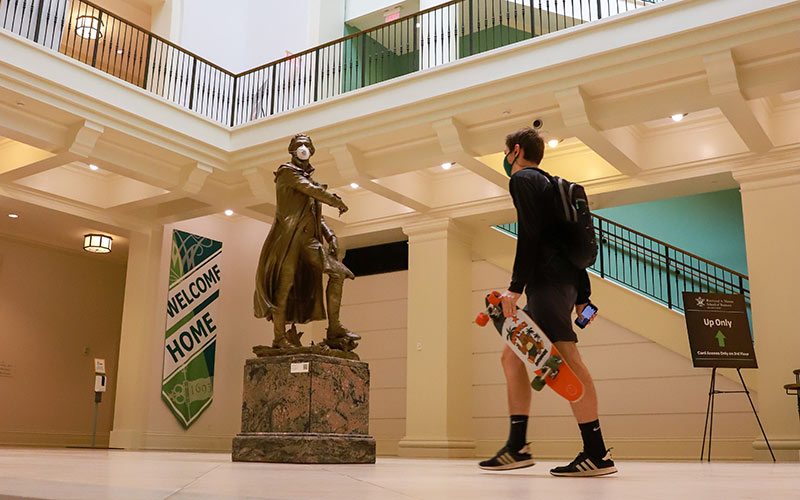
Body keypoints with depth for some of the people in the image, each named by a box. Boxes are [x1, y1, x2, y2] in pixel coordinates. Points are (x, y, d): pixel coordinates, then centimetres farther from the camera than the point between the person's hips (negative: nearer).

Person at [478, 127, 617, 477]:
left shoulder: (523, 179, 1)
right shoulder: (547, 184, 29)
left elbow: (529, 235, -14)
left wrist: (516, 286, -18)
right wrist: (582, 296, 20)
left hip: (547, 280, -10)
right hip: (565, 280, 10)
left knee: (564, 357, -16)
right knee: (511, 356, 9)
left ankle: (597, 454, -18)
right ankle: (517, 447, 7)